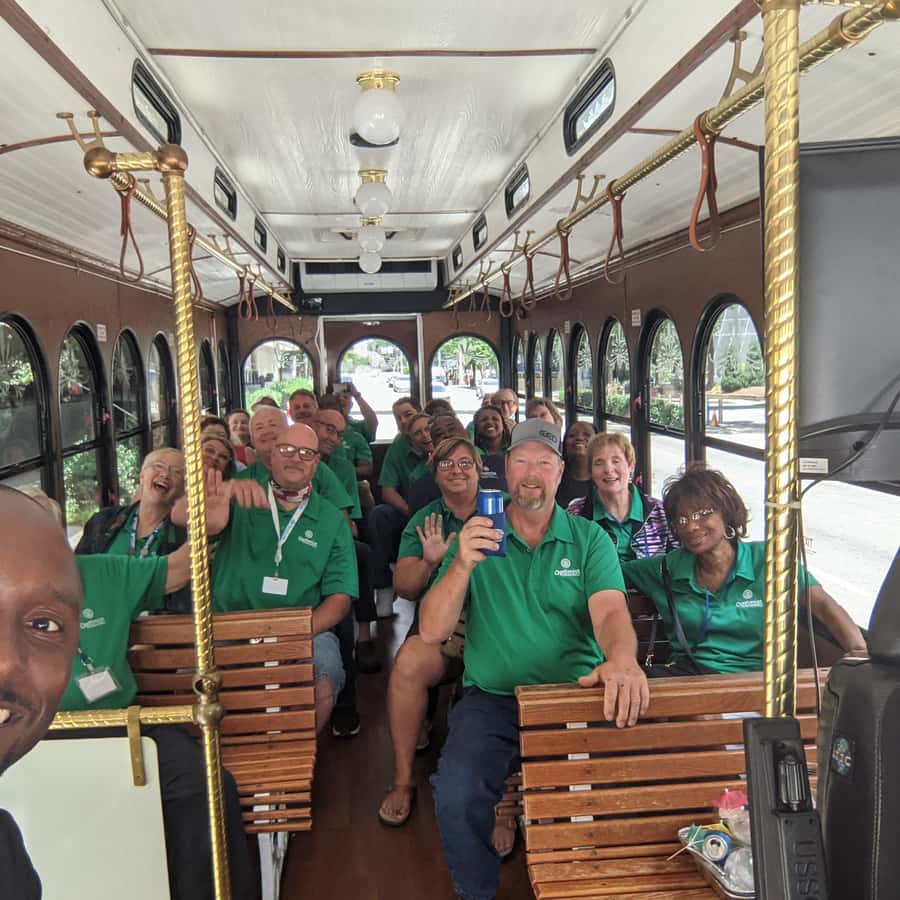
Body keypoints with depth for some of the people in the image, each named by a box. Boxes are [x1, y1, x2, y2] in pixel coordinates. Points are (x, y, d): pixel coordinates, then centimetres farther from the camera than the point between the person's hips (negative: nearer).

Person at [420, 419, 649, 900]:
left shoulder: (590, 539, 7)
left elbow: (610, 611, -11)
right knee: (458, 797, -25)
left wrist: (622, 658, -35)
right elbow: (431, 631, -3)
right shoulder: (475, 538, 6)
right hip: (493, 698, 0)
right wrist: (463, 564, -20)